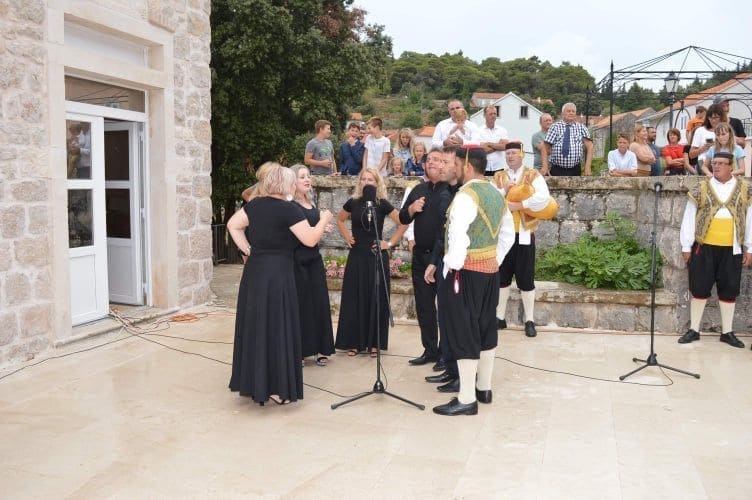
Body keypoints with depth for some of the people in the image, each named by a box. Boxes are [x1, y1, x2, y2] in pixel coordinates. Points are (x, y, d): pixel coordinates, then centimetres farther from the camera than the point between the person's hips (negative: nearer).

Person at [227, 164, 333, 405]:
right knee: (277, 328, 1)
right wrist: (324, 220, 4)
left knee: (254, 325, 13)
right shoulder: (289, 209, -12)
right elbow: (310, 239, -11)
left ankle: (252, 382, 22)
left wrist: (248, 249, 12)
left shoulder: (255, 204, 6)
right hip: (277, 275, -7)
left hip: (253, 272, 7)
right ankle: (276, 388, 5)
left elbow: (232, 225, 13)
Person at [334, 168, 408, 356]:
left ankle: (374, 342, 13)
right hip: (356, 255, 2)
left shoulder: (382, 204, -4)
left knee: (376, 299, 3)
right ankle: (354, 342, 13)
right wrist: (347, 237, 8)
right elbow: (340, 219, 21)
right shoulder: (353, 203, 2)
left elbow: (403, 223, -1)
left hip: (376, 256, -2)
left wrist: (390, 243, -4)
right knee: (354, 298, 4)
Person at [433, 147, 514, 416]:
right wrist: (495, 260, 17)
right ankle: (484, 388, 25)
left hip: (466, 271, -9)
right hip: (490, 270, 9)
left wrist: (452, 266, -17)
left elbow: (459, 235, -25)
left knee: (463, 331, -4)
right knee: (486, 328, 15)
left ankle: (467, 399, 0)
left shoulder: (466, 195, -17)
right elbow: (507, 233, 15)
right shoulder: (496, 193, 11)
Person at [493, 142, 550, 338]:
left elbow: (544, 198, -18)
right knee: (501, 276, 8)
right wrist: (504, 190, -16)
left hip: (524, 234, -3)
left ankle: (530, 320, 11)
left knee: (526, 277, 1)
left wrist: (518, 205, -18)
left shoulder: (533, 175, 0)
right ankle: (500, 317, 19)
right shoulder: (498, 177, 10)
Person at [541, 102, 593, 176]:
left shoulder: (581, 128, 8)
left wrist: (587, 167, -9)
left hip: (575, 170, 2)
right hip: (557, 170, -1)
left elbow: (589, 147, 4)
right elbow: (545, 148, -1)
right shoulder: (555, 127, 3)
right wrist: (545, 166, -14)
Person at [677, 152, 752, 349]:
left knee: (729, 290, 7)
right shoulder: (700, 189, 0)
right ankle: (694, 330, 14)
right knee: (699, 288, 3)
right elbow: (689, 219, 1)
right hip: (704, 247, -1)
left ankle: (727, 332, 19)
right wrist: (686, 246, -2)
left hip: (732, 249, 1)